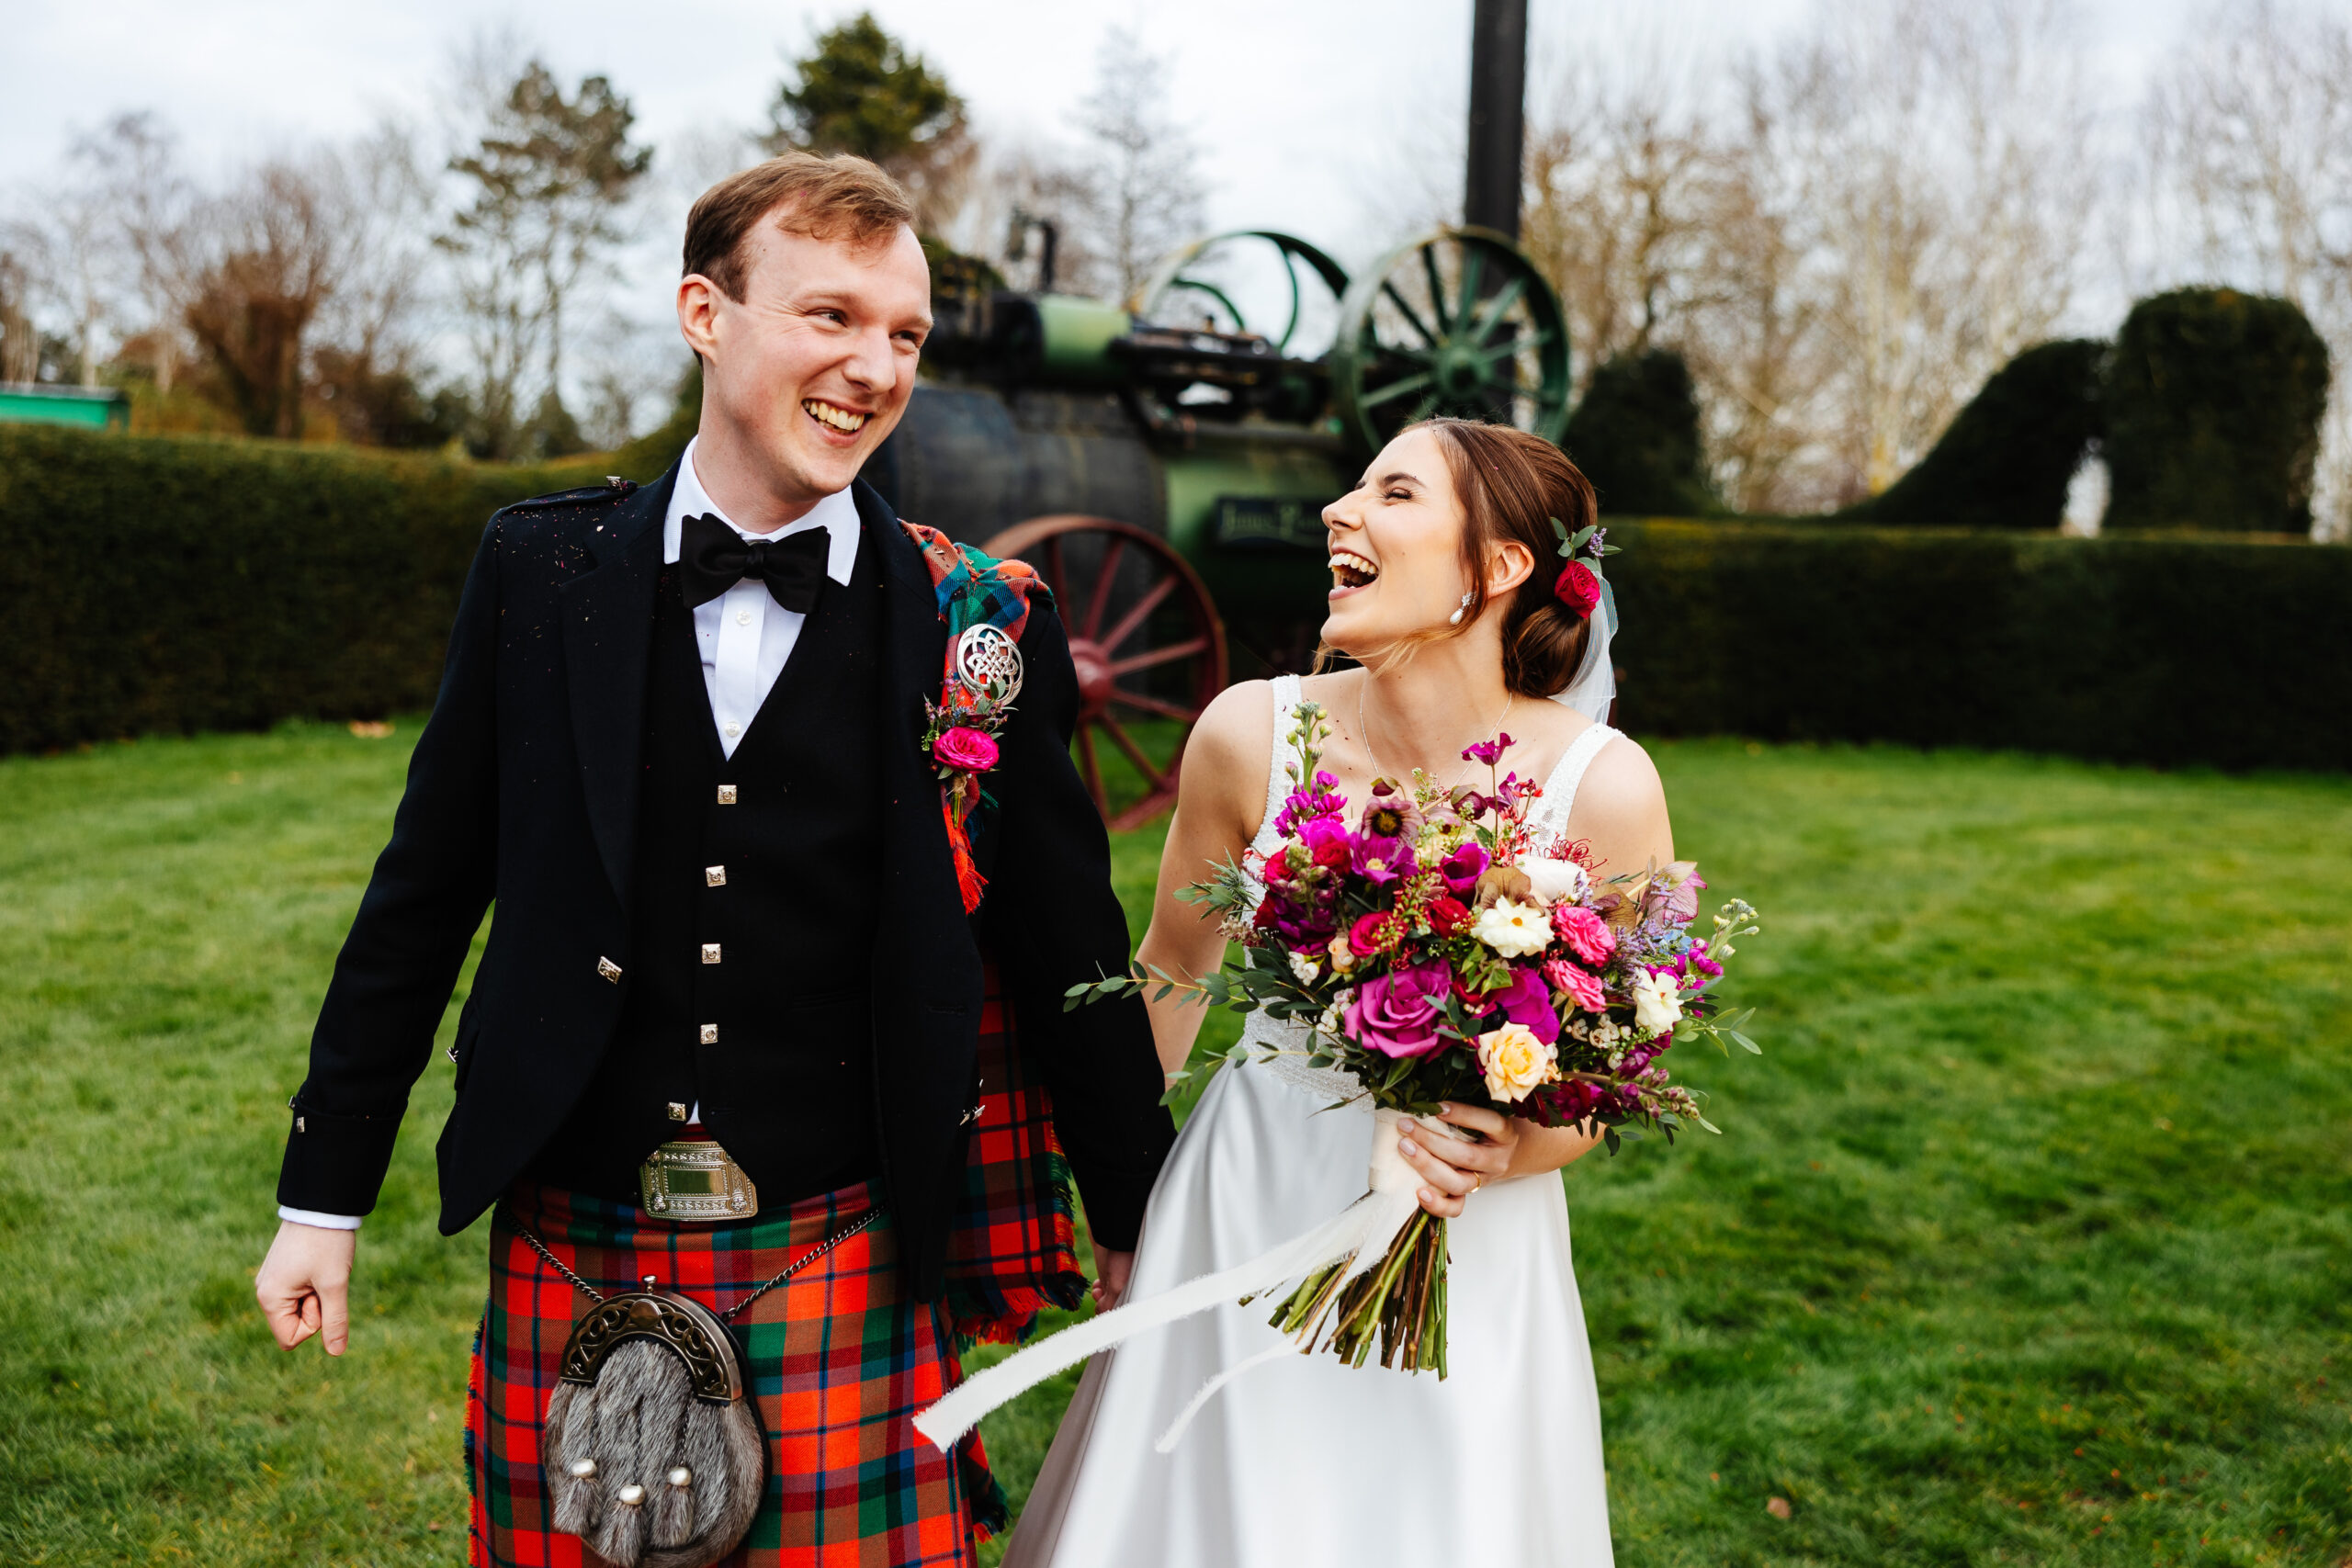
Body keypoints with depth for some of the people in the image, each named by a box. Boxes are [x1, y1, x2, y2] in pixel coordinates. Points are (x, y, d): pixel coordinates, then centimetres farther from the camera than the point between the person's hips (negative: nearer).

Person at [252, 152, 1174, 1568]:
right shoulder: (544, 573, 0)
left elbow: (1069, 956, 2)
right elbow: (423, 895, 6)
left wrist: (1137, 1232, 9)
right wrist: (325, 1195, 9)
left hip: (842, 1263, -1)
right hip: (569, 1261, 2)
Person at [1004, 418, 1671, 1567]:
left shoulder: (1604, 787, -17)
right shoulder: (1250, 734, -13)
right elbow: (1174, 967, 4)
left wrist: (1515, 1147, -24)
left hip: (1469, 1251, -1)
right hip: (1246, 1218, 1)